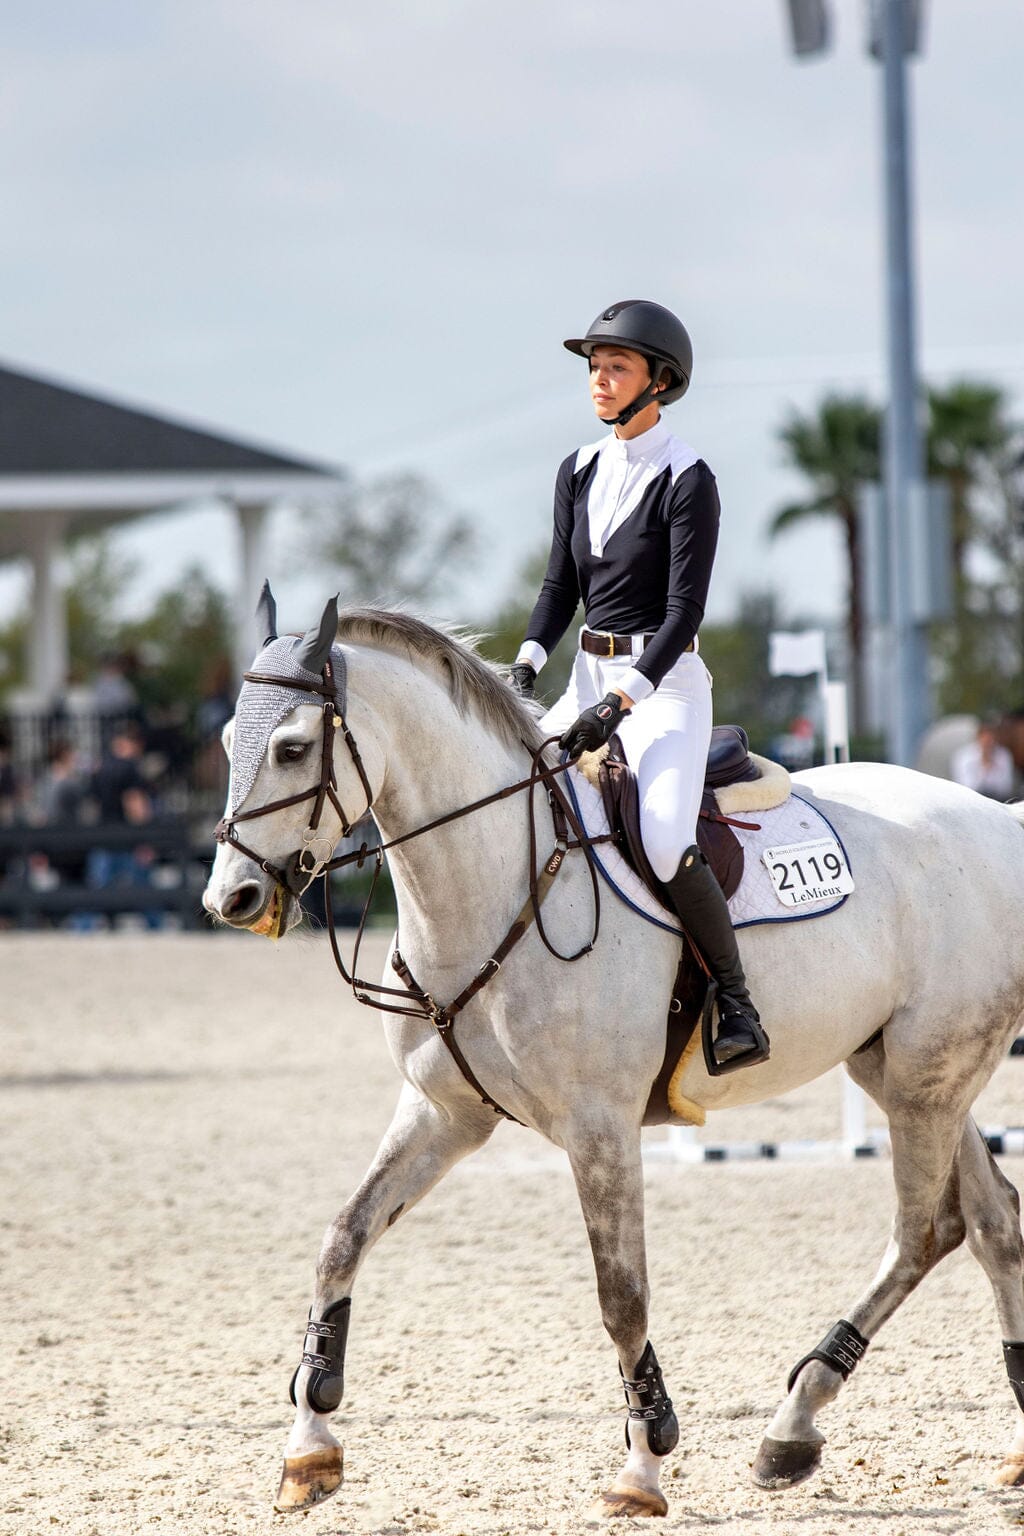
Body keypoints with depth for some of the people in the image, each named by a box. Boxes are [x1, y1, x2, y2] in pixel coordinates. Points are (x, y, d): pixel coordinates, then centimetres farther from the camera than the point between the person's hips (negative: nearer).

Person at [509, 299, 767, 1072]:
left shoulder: (687, 481, -11)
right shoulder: (580, 472, 10)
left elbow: (685, 609, -15)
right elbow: (561, 584, 13)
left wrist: (624, 700, -23)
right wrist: (527, 665, -5)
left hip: (664, 681, -7)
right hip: (591, 676, 8)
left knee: (666, 844, -27)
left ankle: (739, 1006, -16)